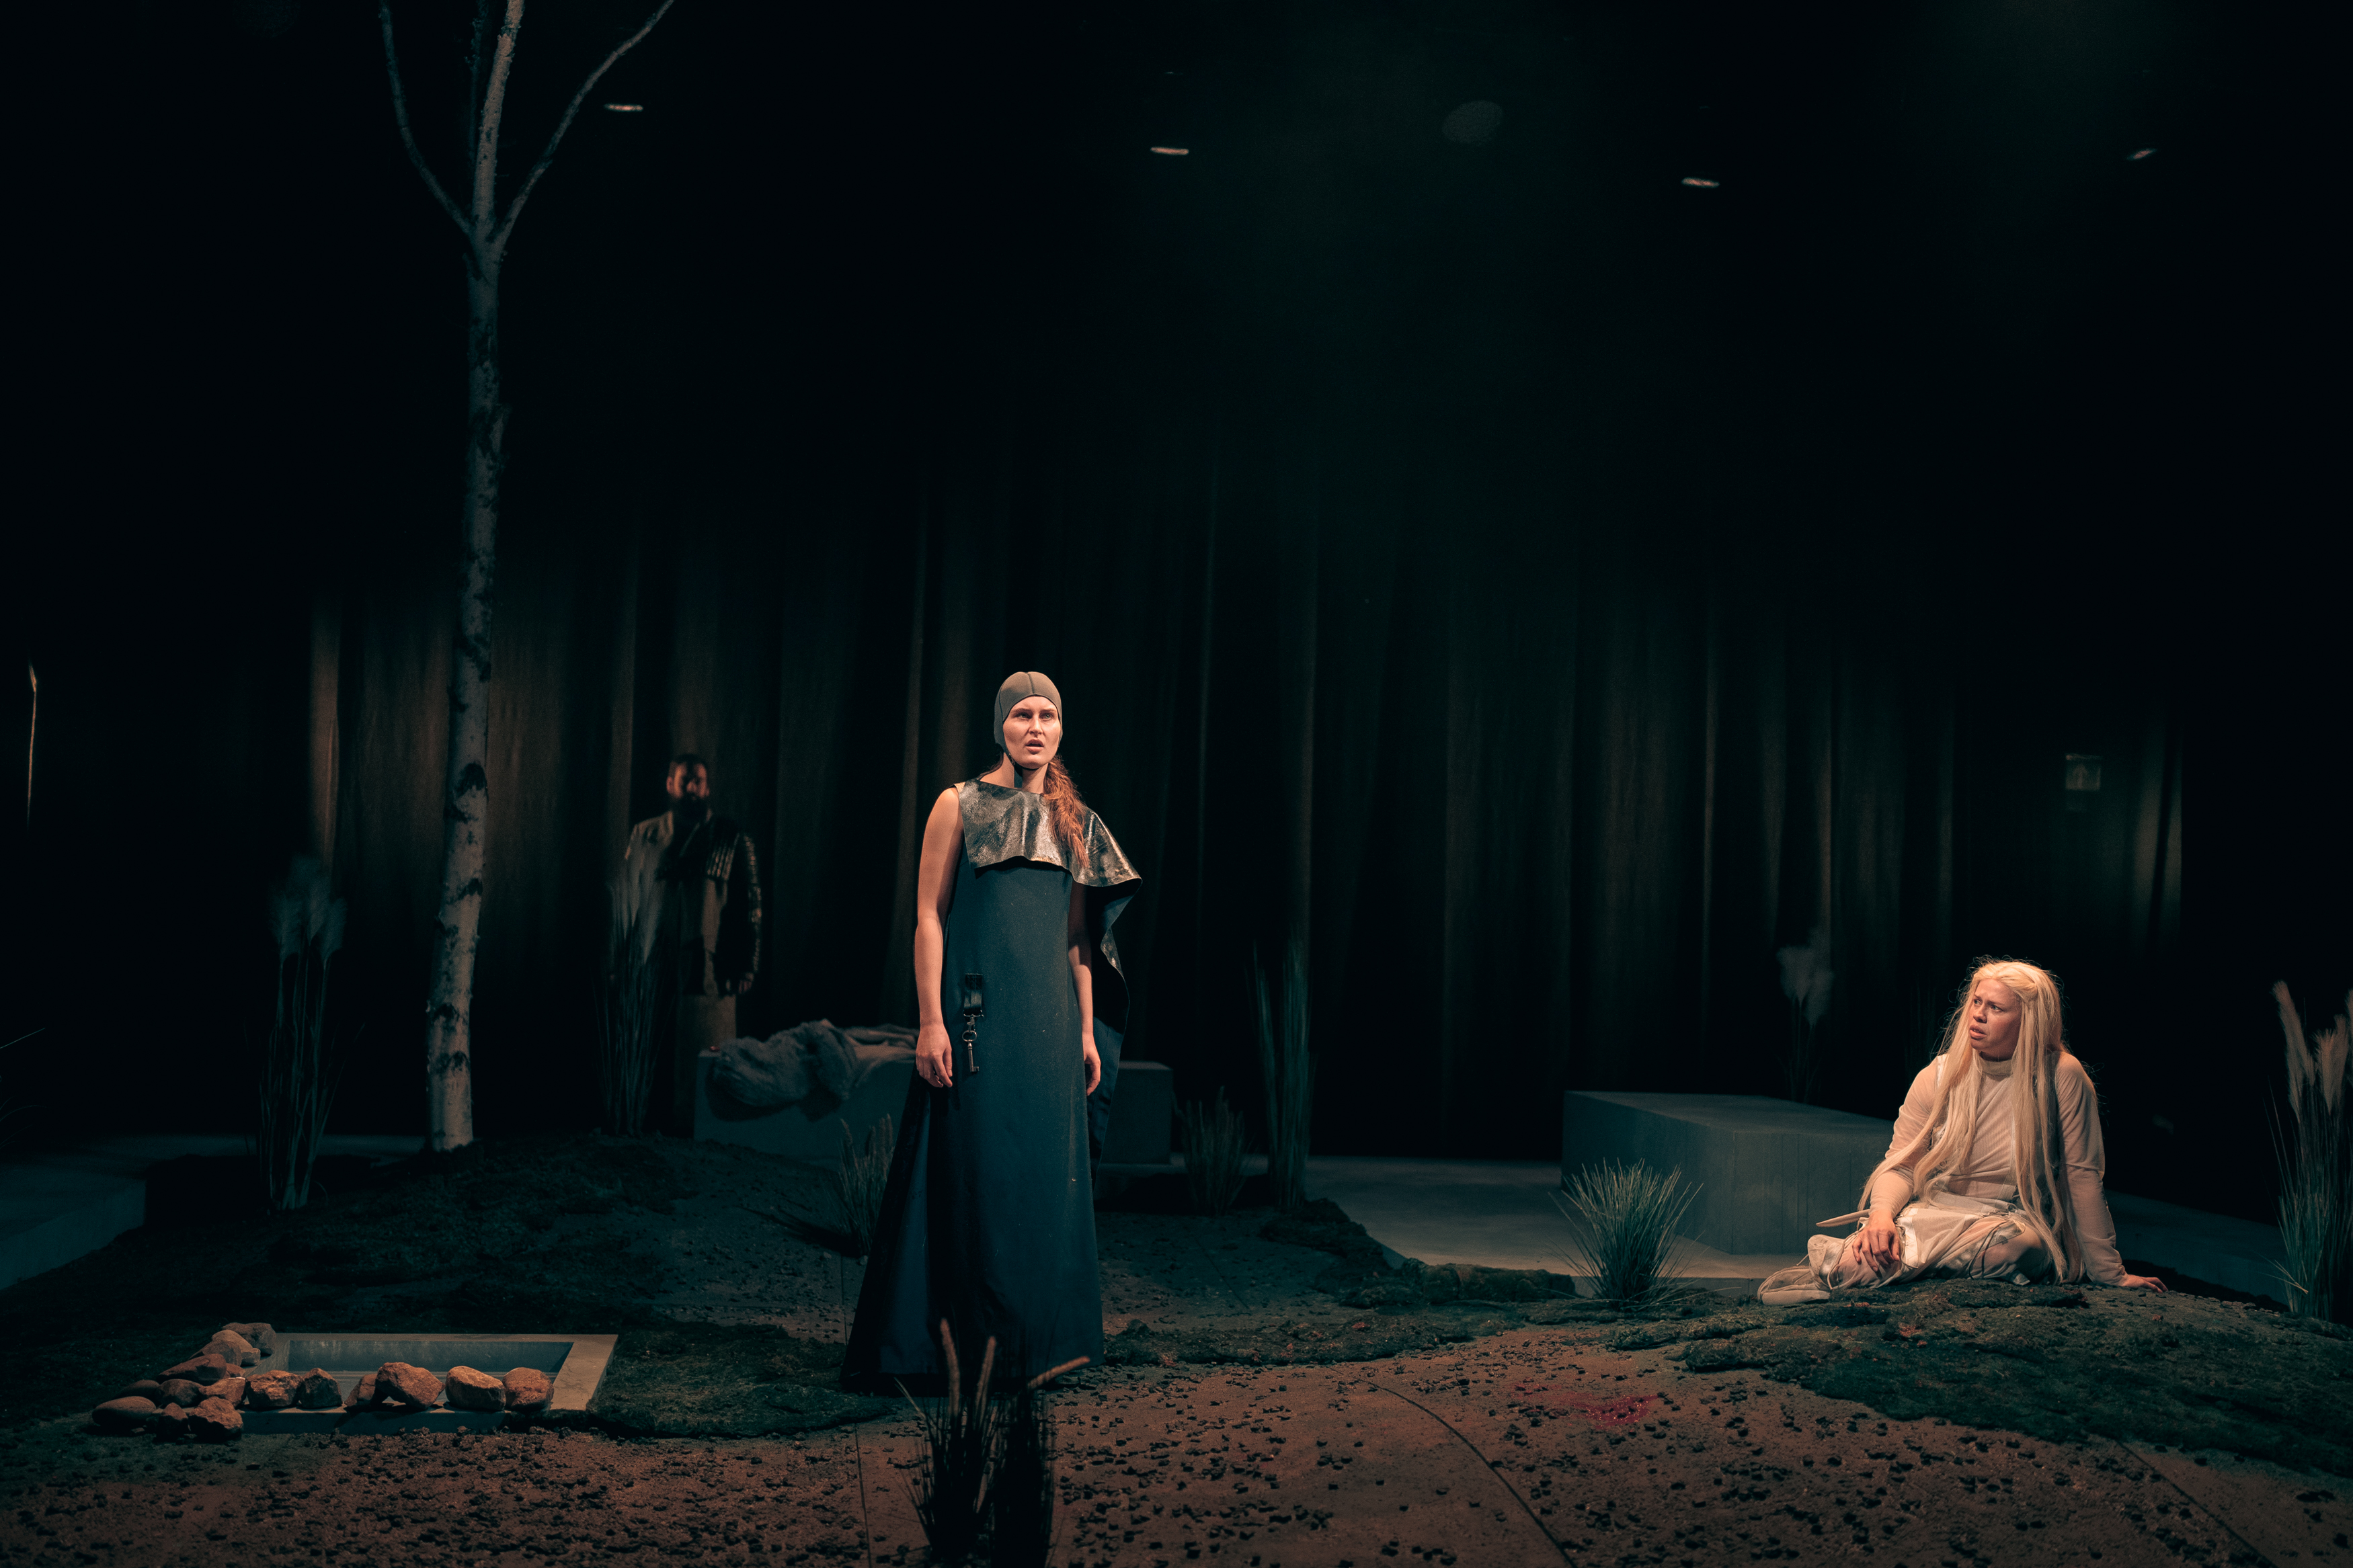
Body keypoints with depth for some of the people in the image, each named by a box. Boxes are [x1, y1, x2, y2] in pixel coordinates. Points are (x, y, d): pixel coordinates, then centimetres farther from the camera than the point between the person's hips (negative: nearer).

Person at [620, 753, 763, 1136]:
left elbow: (750, 905, 4)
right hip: (651, 970, 2)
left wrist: (747, 964, -3)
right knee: (650, 1058, 2)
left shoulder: (732, 840, 5)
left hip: (708, 971, -2)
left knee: (703, 1061, -2)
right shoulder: (644, 836, 12)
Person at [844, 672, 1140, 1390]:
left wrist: (1086, 1030, 10)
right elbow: (928, 915, -6)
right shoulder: (960, 805, -1)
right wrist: (930, 1021, -14)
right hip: (979, 1010, -5)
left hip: (1049, 1016, 5)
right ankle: (967, 1347, 5)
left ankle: (1034, 1339, 17)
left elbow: (1078, 935, 14)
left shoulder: (1073, 820, 12)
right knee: (974, 1170, -4)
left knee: (1045, 1174, 7)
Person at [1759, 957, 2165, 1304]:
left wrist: (2109, 1273, -3)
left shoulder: (2062, 1077, -8)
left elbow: (2082, 1176, -4)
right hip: (1933, 1214, 0)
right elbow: (1901, 1164, 2)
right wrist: (1882, 1213, -21)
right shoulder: (1938, 1077, 1)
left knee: (2017, 1244, -40)